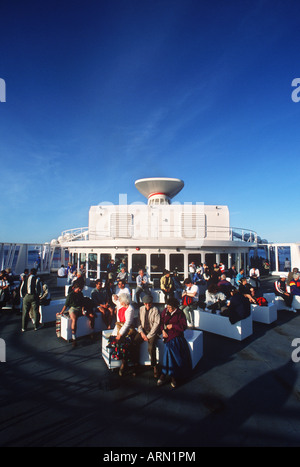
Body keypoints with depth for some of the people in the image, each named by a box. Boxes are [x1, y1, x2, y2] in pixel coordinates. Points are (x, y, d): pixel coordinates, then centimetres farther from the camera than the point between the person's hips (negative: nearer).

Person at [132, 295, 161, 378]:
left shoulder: (155, 310, -5)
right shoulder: (141, 309, 9)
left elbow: (156, 323, -8)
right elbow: (139, 322, 8)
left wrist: (148, 336, -12)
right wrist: (141, 332, -8)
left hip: (152, 331, -4)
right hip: (142, 330, 4)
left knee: (151, 347, -28)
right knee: (134, 343, -21)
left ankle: (154, 366, -5)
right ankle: (136, 365, -6)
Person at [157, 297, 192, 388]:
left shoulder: (180, 314, 0)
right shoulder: (165, 311, 11)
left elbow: (183, 327, -4)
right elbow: (161, 321, 16)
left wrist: (172, 326, -10)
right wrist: (163, 330, -1)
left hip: (176, 335, -2)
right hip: (167, 334, 3)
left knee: (169, 346, -29)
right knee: (169, 346, -26)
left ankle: (164, 374, -20)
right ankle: (173, 375, -16)